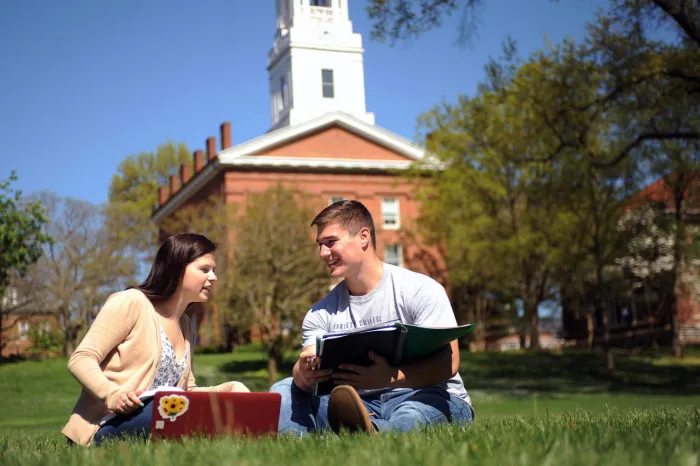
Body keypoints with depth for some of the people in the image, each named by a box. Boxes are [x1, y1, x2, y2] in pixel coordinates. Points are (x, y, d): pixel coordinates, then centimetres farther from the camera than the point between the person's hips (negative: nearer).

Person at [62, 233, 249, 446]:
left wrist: (227, 389, 3)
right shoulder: (130, 303, -3)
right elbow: (80, 359, -9)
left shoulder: (186, 326, 20)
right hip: (104, 427, -7)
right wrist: (111, 394, -29)